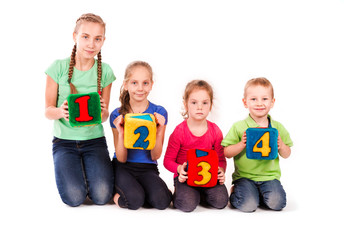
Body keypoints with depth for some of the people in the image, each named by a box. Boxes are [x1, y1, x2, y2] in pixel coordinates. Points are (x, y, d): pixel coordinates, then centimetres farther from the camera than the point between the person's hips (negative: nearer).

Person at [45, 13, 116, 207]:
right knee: (74, 197, -21)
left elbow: (104, 116, 3)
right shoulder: (58, 68, -6)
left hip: (94, 140, 1)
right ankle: (70, 171, 13)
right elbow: (48, 111, -4)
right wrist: (61, 112, -28)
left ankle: (89, 171, 14)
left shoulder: (104, 71, 0)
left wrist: (102, 113, -22)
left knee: (102, 196, -19)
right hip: (64, 141, -1)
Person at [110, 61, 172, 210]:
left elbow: (155, 156, -3)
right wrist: (120, 133, -19)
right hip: (123, 167, -1)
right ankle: (123, 189, 3)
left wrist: (159, 130, -18)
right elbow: (121, 158, -4)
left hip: (148, 168, 2)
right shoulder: (118, 115, -2)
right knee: (135, 200, -30)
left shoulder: (159, 113, -3)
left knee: (161, 200, -27)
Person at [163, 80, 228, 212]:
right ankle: (179, 193, 9)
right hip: (185, 176, -3)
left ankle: (199, 194, 10)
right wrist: (179, 169, -25)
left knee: (221, 201, -21)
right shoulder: (179, 131, -9)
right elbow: (168, 160, -4)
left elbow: (221, 158, 6)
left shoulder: (215, 131, -1)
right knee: (188, 204, -27)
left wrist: (221, 170, -16)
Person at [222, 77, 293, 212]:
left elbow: (286, 155, 12)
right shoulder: (238, 127, -3)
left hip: (269, 176, 2)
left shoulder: (277, 128, 5)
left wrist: (280, 145, -10)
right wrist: (242, 144, -20)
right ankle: (234, 192, 12)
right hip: (244, 176, -2)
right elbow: (227, 153, -4)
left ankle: (259, 195, 12)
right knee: (248, 205, -22)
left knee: (276, 203, -21)